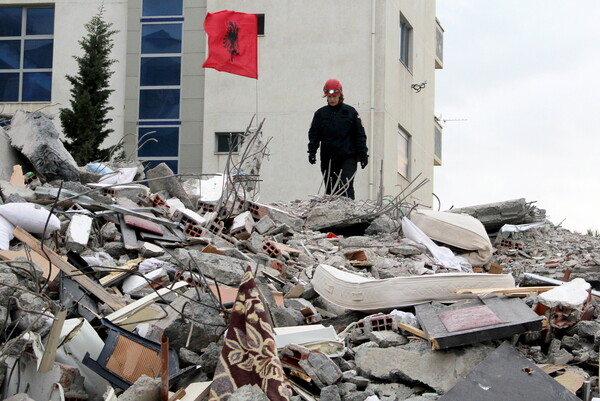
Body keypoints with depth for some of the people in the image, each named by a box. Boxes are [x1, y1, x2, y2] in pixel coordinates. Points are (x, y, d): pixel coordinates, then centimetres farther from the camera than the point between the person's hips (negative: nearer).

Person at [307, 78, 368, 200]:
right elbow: (313, 134, 11)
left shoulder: (350, 112, 6)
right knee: (330, 190, 5)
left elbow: (360, 135, 6)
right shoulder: (320, 114, 11)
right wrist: (312, 151, -4)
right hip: (327, 159, 3)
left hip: (348, 158, -3)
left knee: (346, 187, -15)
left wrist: (363, 155, 0)